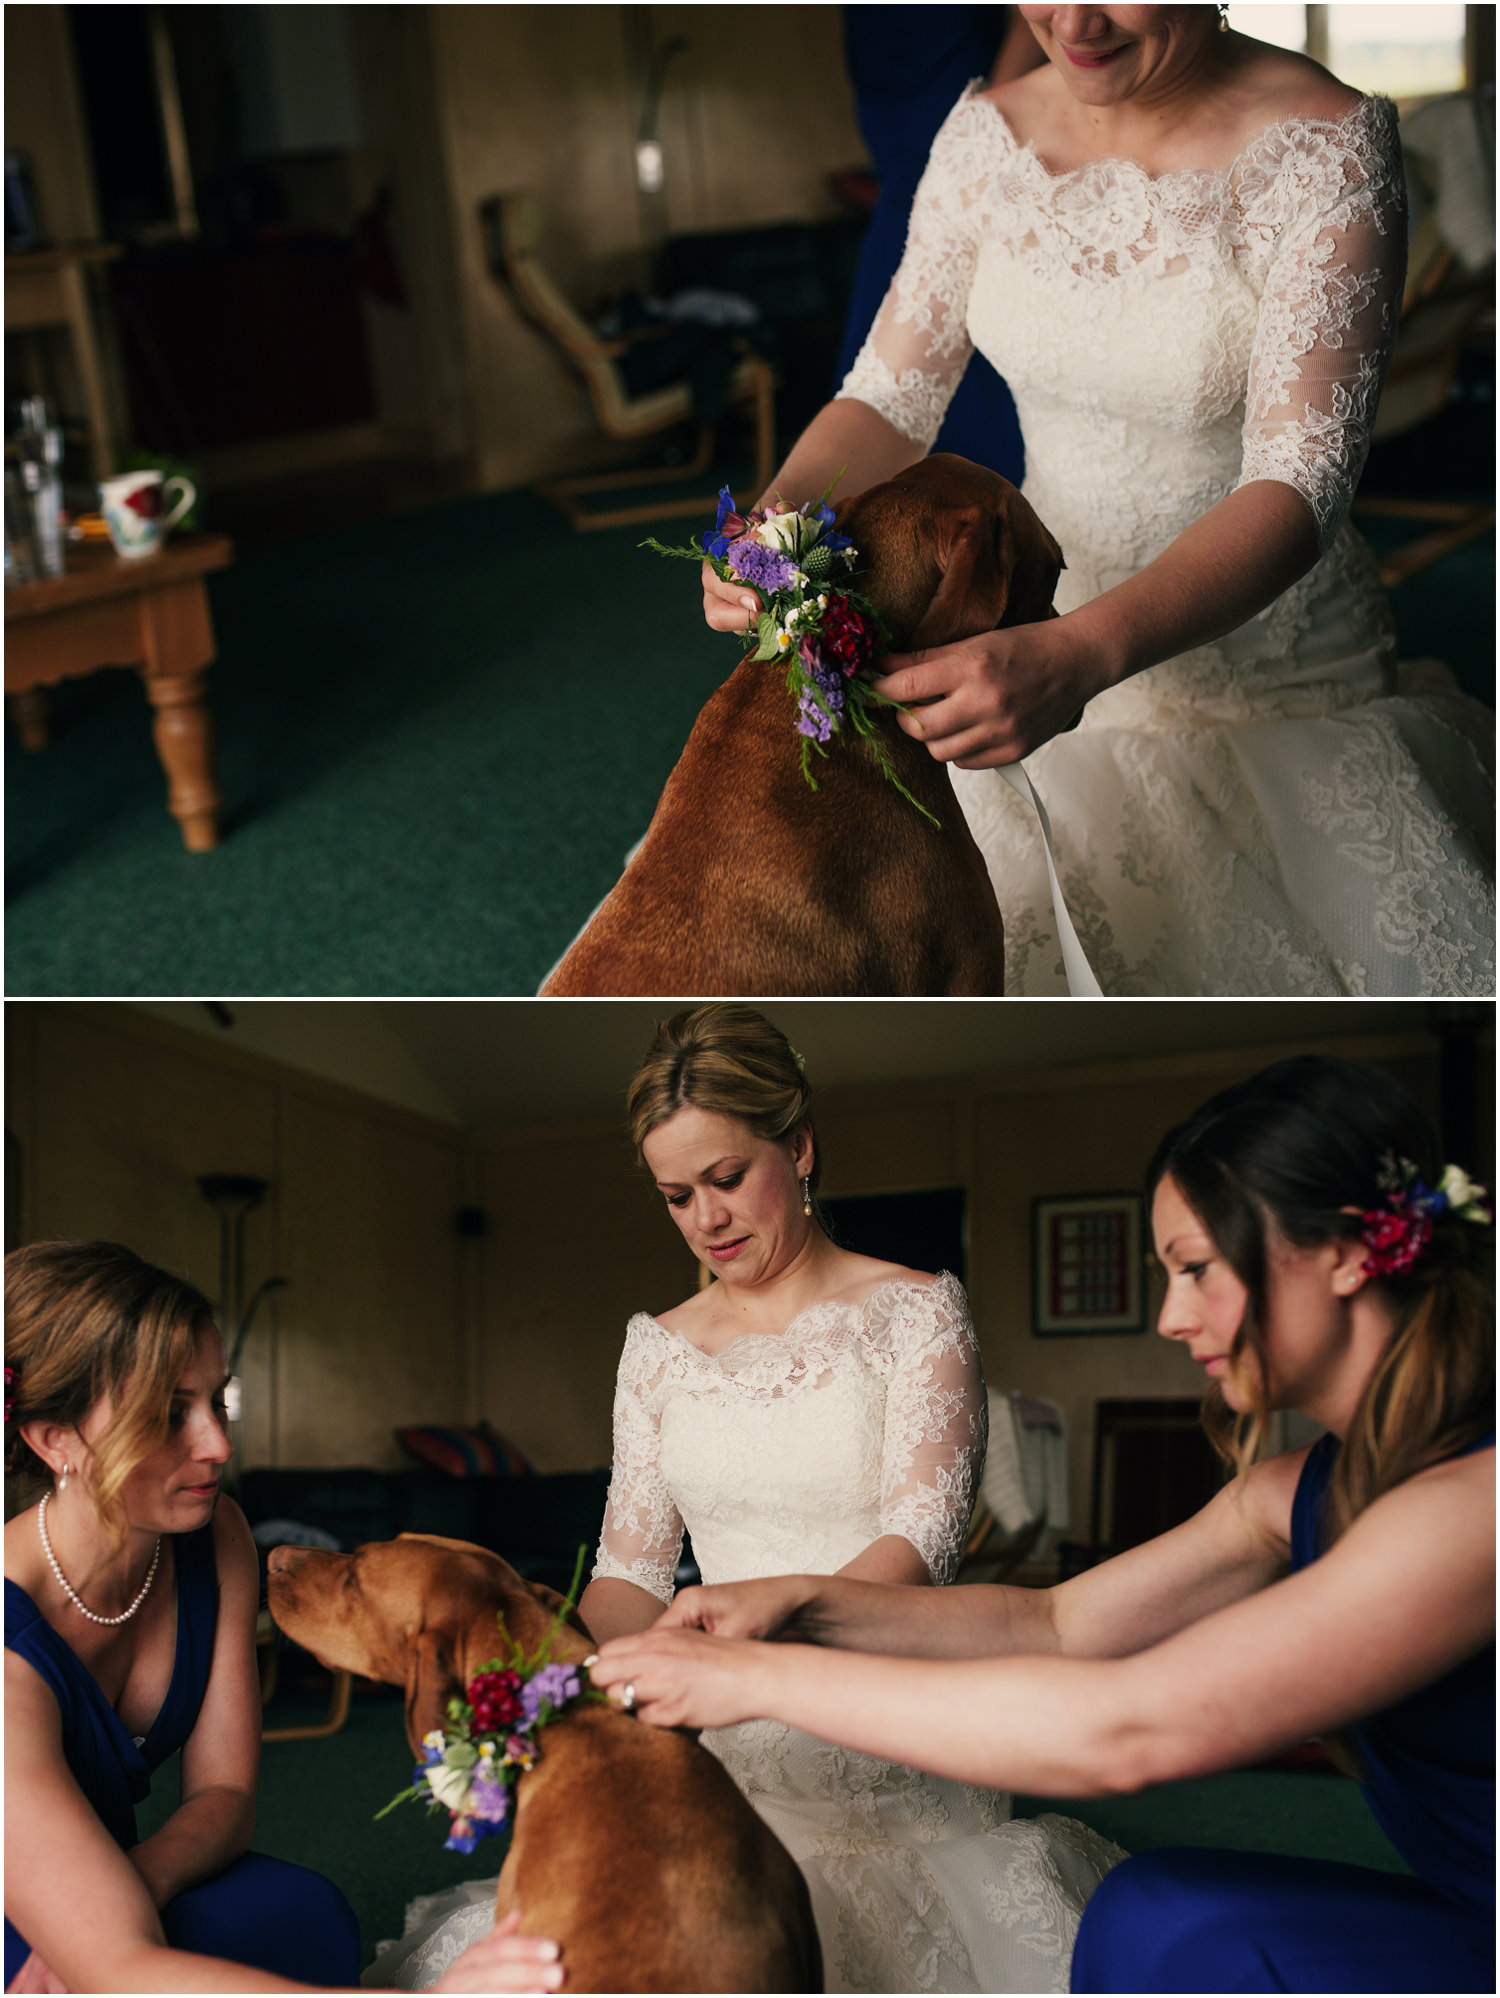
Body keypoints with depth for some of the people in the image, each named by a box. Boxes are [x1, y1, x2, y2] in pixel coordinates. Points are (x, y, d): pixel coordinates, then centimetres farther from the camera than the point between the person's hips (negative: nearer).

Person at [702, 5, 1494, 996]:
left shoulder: (1326, 145, -18)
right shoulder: (986, 132, -2)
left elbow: (1300, 483, -27)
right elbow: (892, 396, 0)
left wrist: (1078, 657, -43)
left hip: (1271, 698, -4)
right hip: (1037, 639, 4)